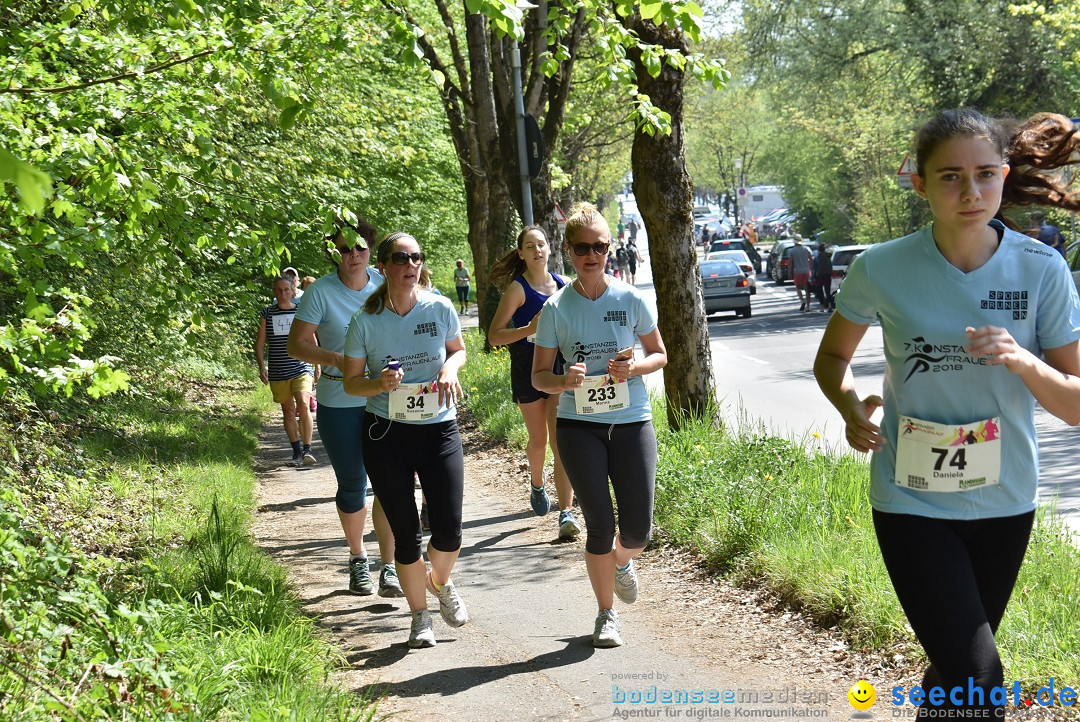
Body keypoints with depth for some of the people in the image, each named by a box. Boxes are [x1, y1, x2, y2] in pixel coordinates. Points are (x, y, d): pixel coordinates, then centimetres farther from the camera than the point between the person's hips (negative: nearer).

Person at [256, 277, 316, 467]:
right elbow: (260, 343, 10)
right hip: (278, 372, 2)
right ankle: (297, 452, 17)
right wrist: (262, 366, -3)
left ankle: (307, 450, -15)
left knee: (303, 406, -19)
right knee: (288, 412, 8)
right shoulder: (267, 314, 7)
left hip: (301, 368, -2)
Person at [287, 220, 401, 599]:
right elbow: (296, 343, -8)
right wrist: (336, 359, -23)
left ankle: (389, 568, 0)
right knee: (352, 486, 9)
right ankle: (357, 558, 31)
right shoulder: (321, 292, -7)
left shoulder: (384, 284, 2)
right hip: (339, 404, -1)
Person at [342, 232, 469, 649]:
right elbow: (351, 381, 1)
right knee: (405, 533, 3)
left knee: (449, 532, -4)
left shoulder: (440, 308, -3)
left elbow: (459, 349, 15)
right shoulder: (365, 322, -6)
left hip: (439, 430, 1)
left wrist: (450, 368, -7)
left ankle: (440, 583, 31)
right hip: (387, 435, -1)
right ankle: (420, 617, 22)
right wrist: (380, 383, -19)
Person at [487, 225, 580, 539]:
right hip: (528, 371, -2)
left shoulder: (563, 285, 4)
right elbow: (494, 336, -14)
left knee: (561, 442, -10)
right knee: (538, 439, 14)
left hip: (560, 367, 2)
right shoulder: (518, 289, -9)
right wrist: (530, 329, -26)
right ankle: (537, 484, 46)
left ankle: (566, 513, -14)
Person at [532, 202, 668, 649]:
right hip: (579, 426, -1)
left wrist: (635, 368, -12)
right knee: (599, 526, -1)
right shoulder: (556, 308, -3)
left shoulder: (632, 300, -2)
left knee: (637, 531, -1)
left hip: (632, 422, 1)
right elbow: (539, 377, 2)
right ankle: (606, 615, 18)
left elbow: (659, 354, 9)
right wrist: (564, 381, -20)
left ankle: (622, 561, 37)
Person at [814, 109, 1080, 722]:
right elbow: (833, 357, 6)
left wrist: (1023, 361, -26)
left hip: (1005, 503, 3)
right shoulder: (882, 269, -11)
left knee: (956, 670, 19)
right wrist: (852, 407, -15)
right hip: (913, 503, -2)